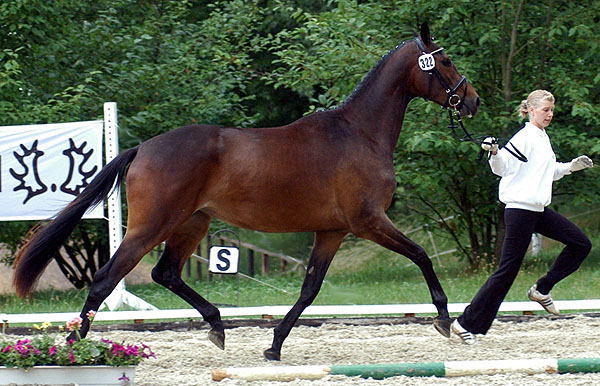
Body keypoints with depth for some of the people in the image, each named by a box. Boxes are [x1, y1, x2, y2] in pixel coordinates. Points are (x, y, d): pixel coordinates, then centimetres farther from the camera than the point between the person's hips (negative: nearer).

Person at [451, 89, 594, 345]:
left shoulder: (543, 139, 17)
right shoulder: (525, 138, -11)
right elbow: (502, 167, -20)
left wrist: (571, 167, 26)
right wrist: (494, 153, -39)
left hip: (539, 211, 9)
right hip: (520, 210, -9)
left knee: (581, 244, 7)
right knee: (508, 269, -9)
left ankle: (542, 290, 13)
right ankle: (466, 323, -4)